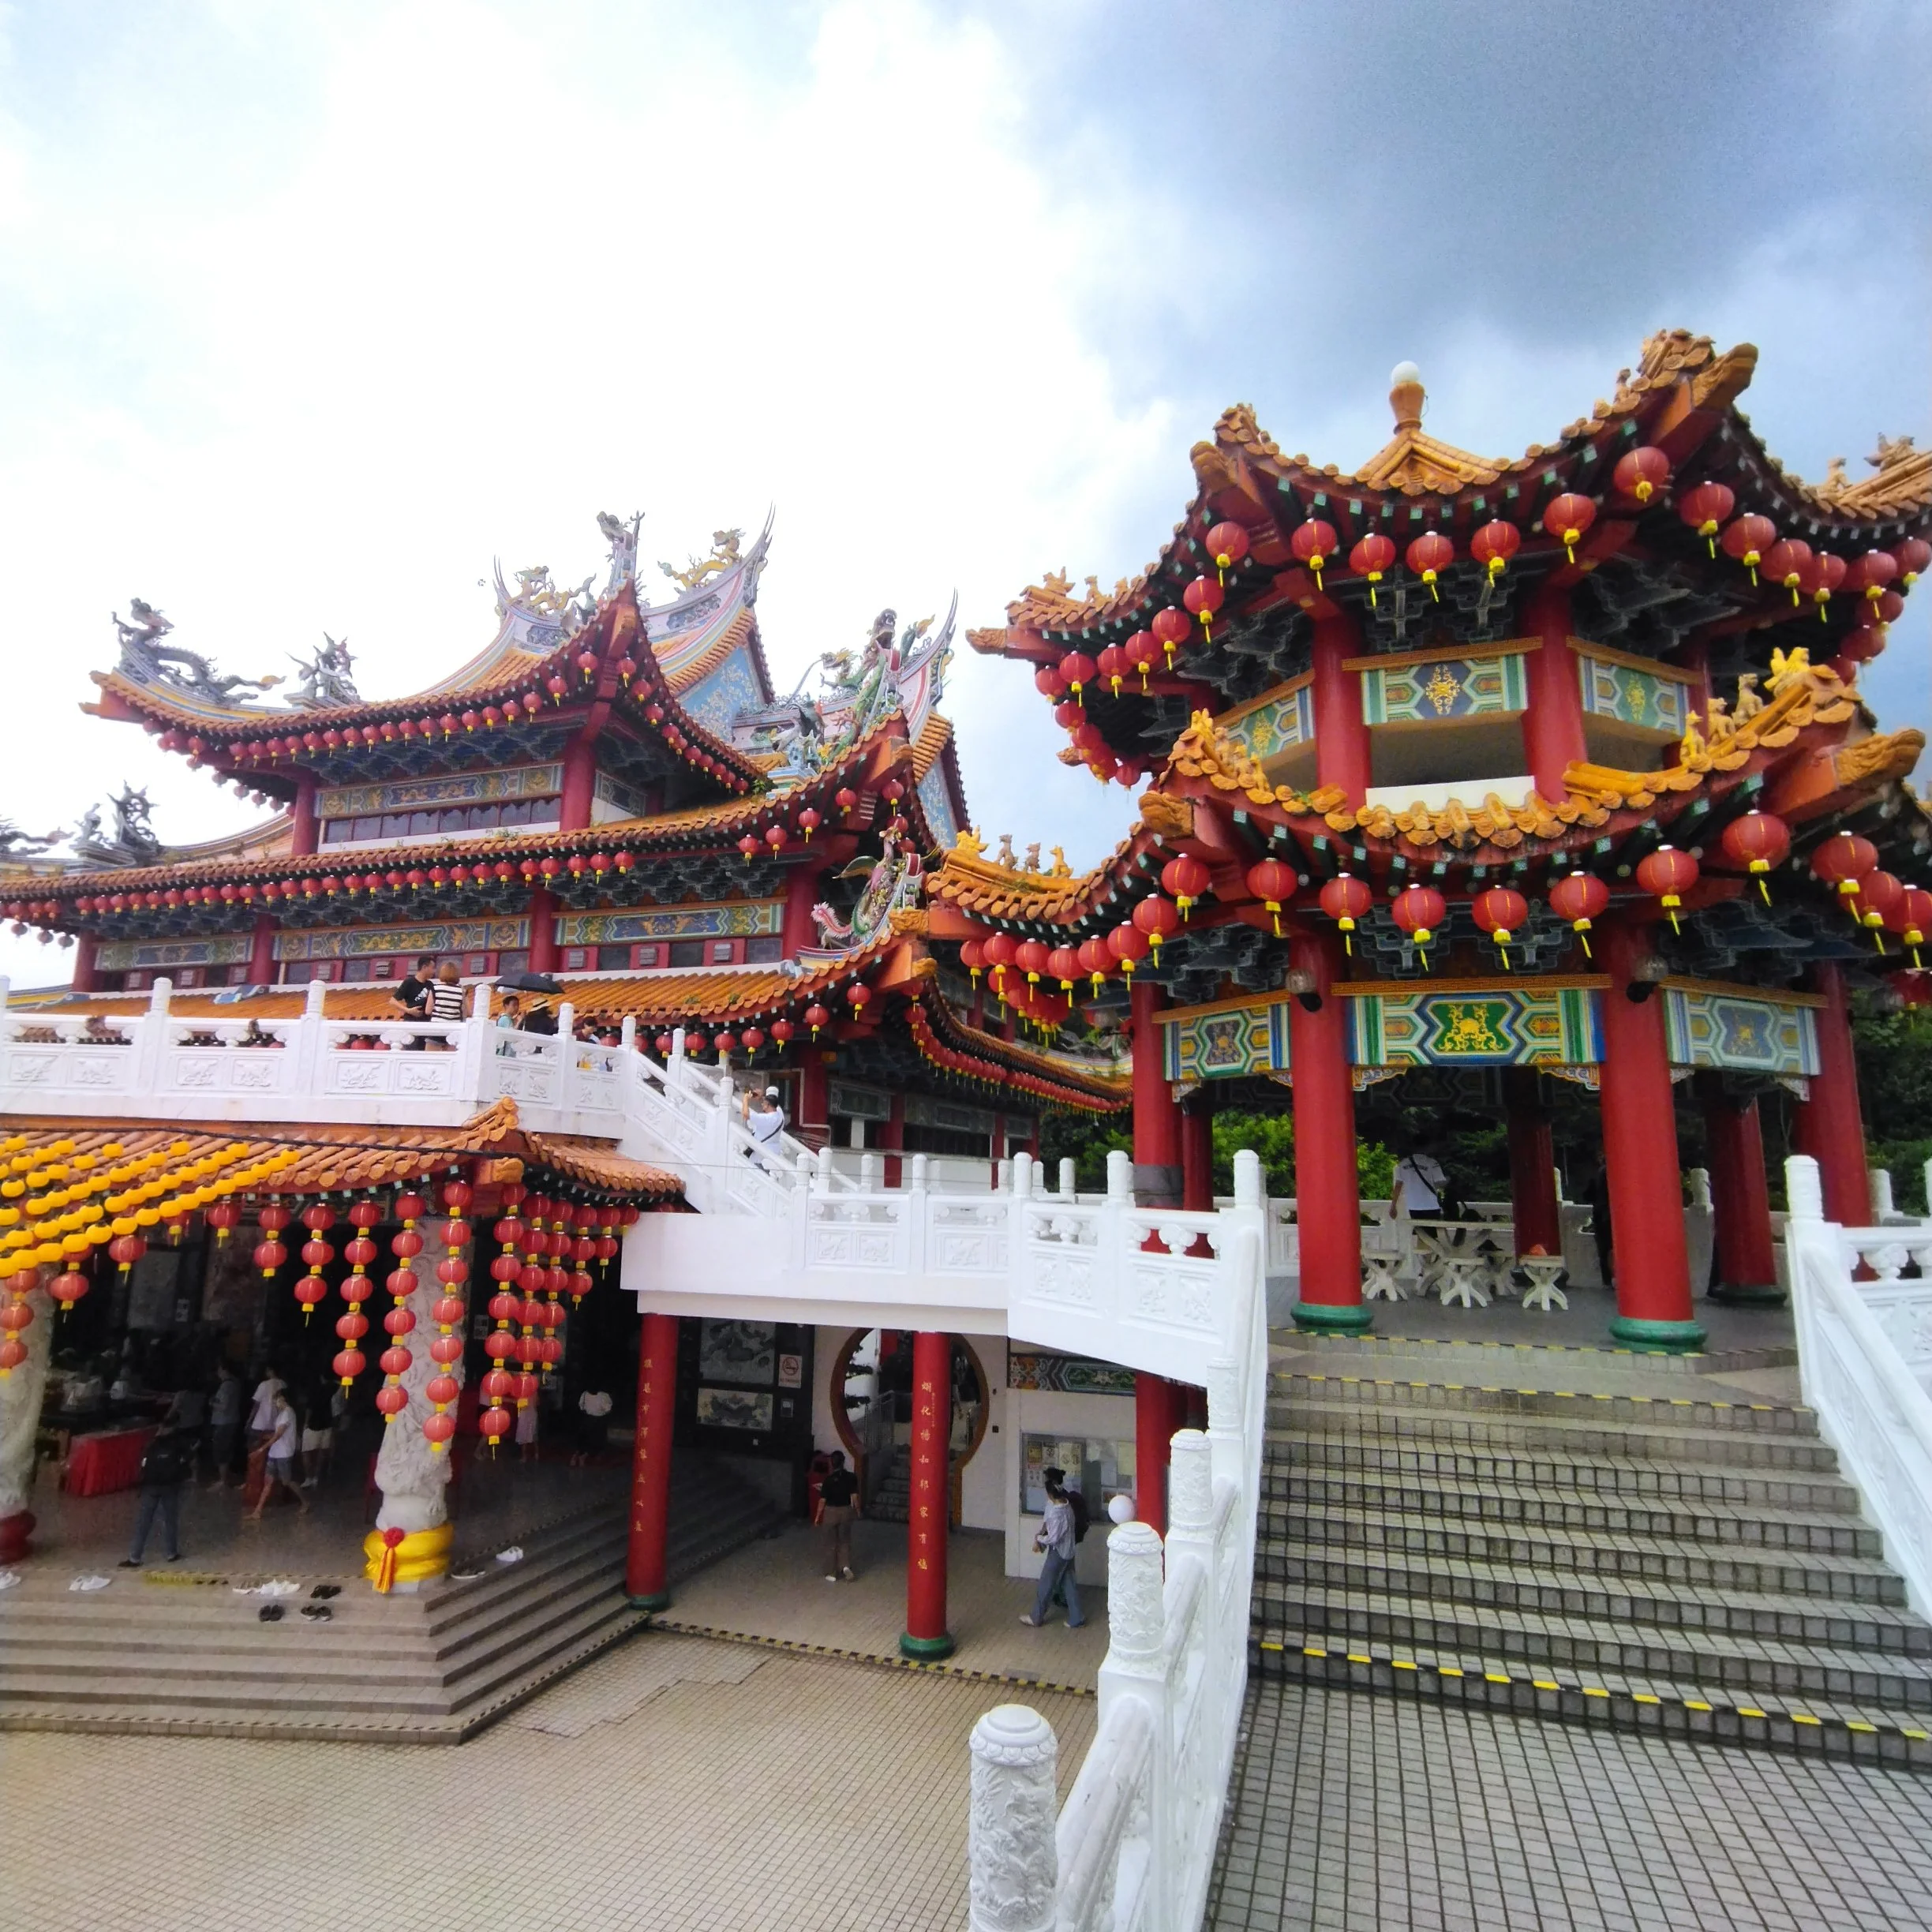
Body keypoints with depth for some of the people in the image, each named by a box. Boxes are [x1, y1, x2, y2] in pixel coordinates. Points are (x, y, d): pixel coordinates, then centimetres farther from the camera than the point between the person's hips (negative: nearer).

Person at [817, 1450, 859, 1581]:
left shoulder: (828, 1479, -17)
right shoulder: (851, 1477, -11)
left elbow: (823, 1500, -12)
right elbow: (854, 1497, -5)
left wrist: (818, 1515, 1)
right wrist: (857, 1510, 12)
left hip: (831, 1512, -2)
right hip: (846, 1511, 2)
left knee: (831, 1544, 12)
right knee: (845, 1541, 19)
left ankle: (832, 1574, 18)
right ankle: (845, 1566, 2)